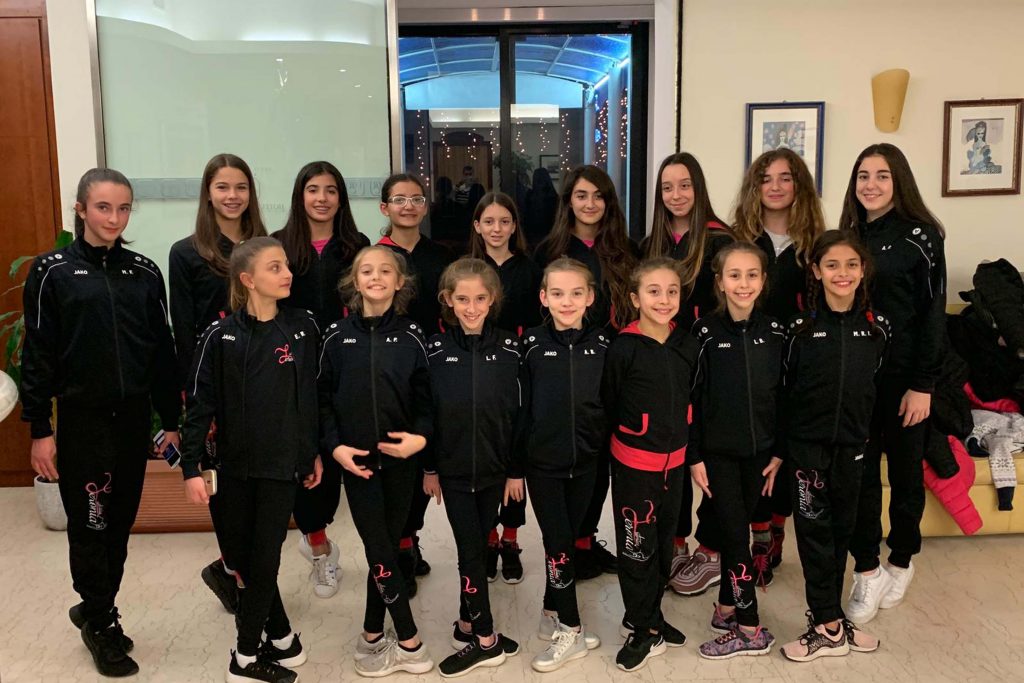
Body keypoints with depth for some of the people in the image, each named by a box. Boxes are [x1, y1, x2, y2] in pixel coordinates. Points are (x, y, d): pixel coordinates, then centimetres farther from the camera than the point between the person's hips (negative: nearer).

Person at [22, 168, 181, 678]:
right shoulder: (52, 272, -3)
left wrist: (171, 420, 7)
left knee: (120, 522, 11)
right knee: (89, 523, 3)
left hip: (133, 417, 3)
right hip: (82, 419, -3)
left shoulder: (144, 273, 5)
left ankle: (95, 611, 30)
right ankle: (100, 620, 22)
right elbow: (37, 355, -4)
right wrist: (39, 429, -7)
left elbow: (162, 352, 7)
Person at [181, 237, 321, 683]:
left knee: (264, 559, 3)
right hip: (234, 465, 1)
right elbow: (199, 402, -5)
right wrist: (191, 466, -10)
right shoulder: (221, 335, -6)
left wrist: (314, 453, 9)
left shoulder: (302, 328, -3)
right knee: (241, 556, 8)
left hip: (282, 464, -1)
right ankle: (282, 641, 27)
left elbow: (311, 395, 5)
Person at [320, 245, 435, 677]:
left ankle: (372, 637, 25)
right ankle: (409, 643, 11)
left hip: (400, 459, 1)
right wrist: (334, 446, -8)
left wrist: (420, 436, -14)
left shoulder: (410, 337, 1)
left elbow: (425, 397, 2)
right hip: (356, 460, -1)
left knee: (386, 548, 9)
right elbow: (323, 399, 3)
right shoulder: (337, 337, 1)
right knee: (380, 552, -1)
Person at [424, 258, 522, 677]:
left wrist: (516, 470, -3)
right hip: (453, 469, -1)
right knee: (471, 550, 0)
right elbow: (426, 412, 0)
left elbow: (518, 413, -2)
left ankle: (467, 625, 26)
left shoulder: (508, 348, -5)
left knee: (478, 547, 11)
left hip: (495, 468, 1)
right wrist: (429, 468, 0)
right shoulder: (435, 350, -4)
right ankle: (486, 640, 11)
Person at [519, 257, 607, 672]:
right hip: (542, 461, -2)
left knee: (569, 538, 13)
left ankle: (551, 615, 30)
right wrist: (515, 464, -5)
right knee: (557, 543, 2)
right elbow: (518, 406, -4)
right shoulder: (531, 345, -6)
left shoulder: (602, 344, -1)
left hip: (586, 461, 2)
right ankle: (570, 630, 14)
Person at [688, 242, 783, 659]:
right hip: (718, 450, -3)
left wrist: (780, 453, 3)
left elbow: (783, 395, 5)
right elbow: (691, 398, -6)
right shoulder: (705, 332, -8)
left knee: (738, 530, 11)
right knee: (735, 534, -1)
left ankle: (726, 609, 25)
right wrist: (694, 457, -8)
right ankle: (750, 629, 8)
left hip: (759, 449, 3)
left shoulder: (774, 331, 1)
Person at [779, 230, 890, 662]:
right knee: (814, 529, 1)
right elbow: (784, 391, -4)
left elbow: (879, 387, 10)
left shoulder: (877, 327, 2)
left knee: (841, 528, 11)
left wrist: (871, 441, 8)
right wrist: (778, 449, -5)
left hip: (852, 444, 3)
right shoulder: (801, 327, -5)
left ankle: (827, 617, 24)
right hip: (807, 444, -2)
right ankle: (829, 626, 8)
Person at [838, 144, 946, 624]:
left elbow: (933, 314, -9)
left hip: (903, 376, -4)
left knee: (905, 471, 10)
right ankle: (867, 570, 15)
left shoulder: (920, 235, -6)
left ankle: (901, 562, 28)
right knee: (860, 472, 4)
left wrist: (923, 385, -13)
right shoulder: (849, 235, 9)